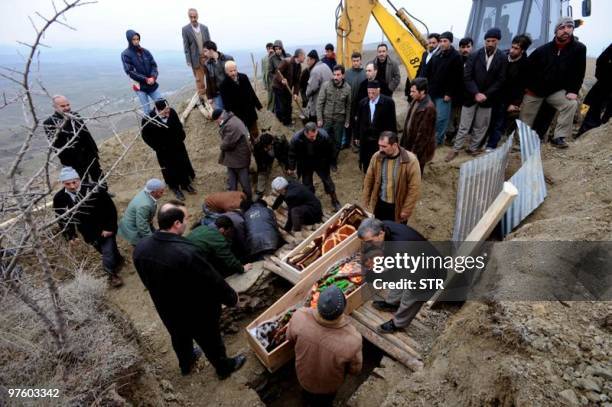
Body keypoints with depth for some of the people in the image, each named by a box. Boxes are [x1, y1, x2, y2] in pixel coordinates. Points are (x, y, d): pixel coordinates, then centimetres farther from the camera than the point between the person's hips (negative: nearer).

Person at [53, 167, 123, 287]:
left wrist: (110, 227, -15)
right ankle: (118, 260, 49)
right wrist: (70, 235, -1)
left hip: (105, 228, -4)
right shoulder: (59, 198, -13)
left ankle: (112, 275, 24)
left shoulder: (94, 190, -25)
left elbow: (110, 208, -16)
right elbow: (62, 219, 3)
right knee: (105, 251, 20)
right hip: (88, 232, 4)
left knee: (108, 252, -1)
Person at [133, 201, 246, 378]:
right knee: (210, 341, 22)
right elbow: (214, 282, -27)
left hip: (166, 309, 6)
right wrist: (232, 298, -8)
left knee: (179, 338, 33)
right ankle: (224, 368, 49)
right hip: (198, 313, -5)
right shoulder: (188, 253, -39)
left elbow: (147, 280, 2)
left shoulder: (140, 248, -16)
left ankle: (186, 365, 61)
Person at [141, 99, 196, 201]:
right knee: (169, 169, 13)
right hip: (164, 151, -3)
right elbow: (146, 136, -11)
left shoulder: (172, 112, -16)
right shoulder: (148, 120, -25)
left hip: (178, 146, 4)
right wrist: (157, 147, -13)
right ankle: (175, 187, 35)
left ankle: (186, 184, 41)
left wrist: (181, 138, 0)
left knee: (184, 165, 18)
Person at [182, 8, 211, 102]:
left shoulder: (204, 28, 6)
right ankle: (202, 98, 8)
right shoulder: (185, 29, -2)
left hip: (207, 57, 3)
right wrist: (189, 61, -9)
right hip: (196, 58, -3)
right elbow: (186, 46, -3)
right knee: (199, 80, 1)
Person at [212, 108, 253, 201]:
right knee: (231, 179, 17)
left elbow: (227, 144, -24)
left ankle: (248, 197, 23)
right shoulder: (232, 119, 5)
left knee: (243, 178, 7)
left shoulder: (231, 126, -29)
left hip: (239, 156, -10)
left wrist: (221, 146, -5)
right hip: (233, 156, 10)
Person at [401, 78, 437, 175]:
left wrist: (415, 150, -18)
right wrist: (403, 143, 14)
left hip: (420, 147, -8)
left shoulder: (428, 108, -24)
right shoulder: (415, 101, 3)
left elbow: (423, 132, -22)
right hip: (409, 141, 8)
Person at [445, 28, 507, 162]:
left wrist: (486, 95, -13)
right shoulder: (474, 56, -3)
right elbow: (467, 77, -8)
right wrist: (476, 93, -18)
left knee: (480, 127, 9)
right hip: (471, 97, -1)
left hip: (487, 98, 2)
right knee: (464, 126, 3)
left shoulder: (502, 59, -1)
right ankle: (455, 149, 12)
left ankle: (473, 148, 22)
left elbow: (500, 81, -2)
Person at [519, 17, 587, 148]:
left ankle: (559, 137, -16)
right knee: (525, 121, 3)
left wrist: (573, 91, -17)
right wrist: (528, 86, -3)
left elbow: (579, 72, -7)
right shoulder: (543, 49, -10)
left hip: (557, 90, 1)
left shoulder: (579, 48, -8)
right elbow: (527, 67, 0)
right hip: (535, 90, 0)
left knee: (571, 104, -25)